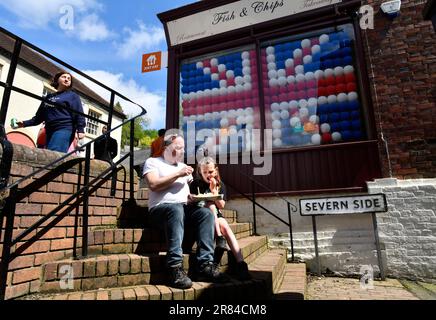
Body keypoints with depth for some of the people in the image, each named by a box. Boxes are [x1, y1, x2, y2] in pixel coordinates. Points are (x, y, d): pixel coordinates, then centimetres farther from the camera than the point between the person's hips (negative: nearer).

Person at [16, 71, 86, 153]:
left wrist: (80, 129, -17)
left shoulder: (73, 96, 9)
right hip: (50, 131, 7)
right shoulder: (49, 97, 24)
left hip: (64, 129, -7)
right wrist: (25, 123, 16)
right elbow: (40, 116, 26)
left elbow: (78, 113, -4)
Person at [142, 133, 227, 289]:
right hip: (161, 207, -5)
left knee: (206, 213, -22)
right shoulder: (153, 162, 8)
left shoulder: (183, 166, 26)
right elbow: (153, 185, -11)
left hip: (184, 208, 6)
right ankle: (175, 267, -40)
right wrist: (178, 174, -9)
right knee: (176, 209, -38)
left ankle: (205, 264, -26)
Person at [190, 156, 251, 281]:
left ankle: (240, 263, -34)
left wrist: (214, 190, -12)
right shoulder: (196, 184, 0)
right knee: (210, 205, -32)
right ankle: (220, 239, -33)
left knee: (225, 226, -28)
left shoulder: (220, 185, 7)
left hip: (216, 215, 2)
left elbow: (221, 206, -2)